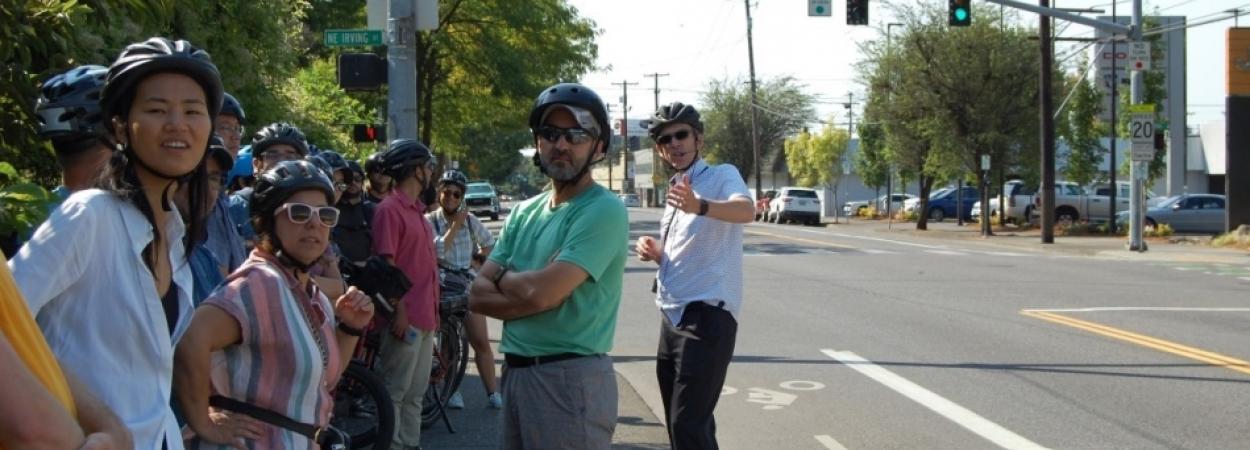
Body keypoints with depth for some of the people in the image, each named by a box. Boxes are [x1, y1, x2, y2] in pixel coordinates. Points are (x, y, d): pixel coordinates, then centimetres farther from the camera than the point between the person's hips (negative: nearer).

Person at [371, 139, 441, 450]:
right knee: (396, 391, -3)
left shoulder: (416, 209, 17)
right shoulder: (390, 209, -11)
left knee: (415, 392, 14)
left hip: (425, 316, 9)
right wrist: (399, 311, -20)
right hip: (406, 317, -9)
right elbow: (386, 265, -16)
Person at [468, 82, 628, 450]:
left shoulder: (603, 210, -13)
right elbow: (477, 295, 5)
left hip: (571, 378, -8)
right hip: (515, 373, 8)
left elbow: (540, 293, -22)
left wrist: (502, 276, -1)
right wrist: (526, 285, -14)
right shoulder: (525, 212, 12)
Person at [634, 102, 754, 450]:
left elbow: (746, 210, -31)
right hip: (673, 316, 9)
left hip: (707, 316, -9)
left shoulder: (721, 175, -7)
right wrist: (653, 252, 7)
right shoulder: (675, 191, 18)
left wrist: (699, 207, -50)